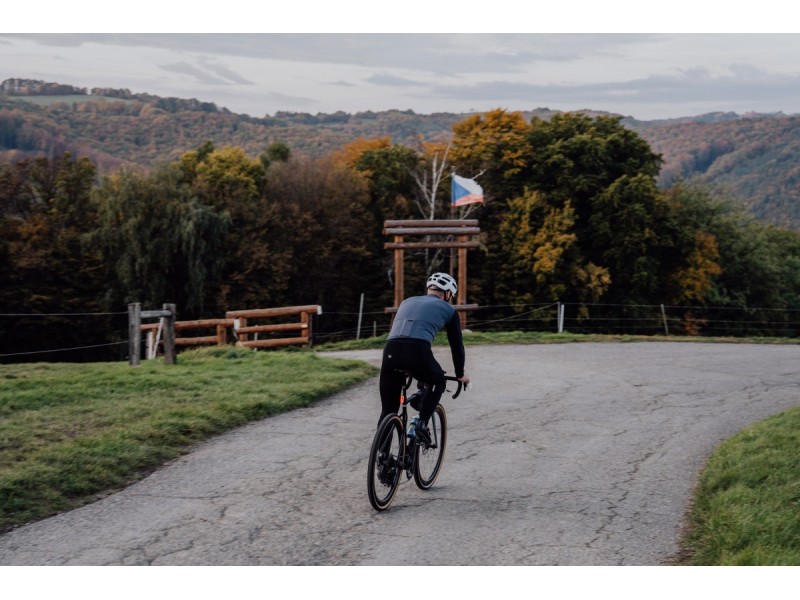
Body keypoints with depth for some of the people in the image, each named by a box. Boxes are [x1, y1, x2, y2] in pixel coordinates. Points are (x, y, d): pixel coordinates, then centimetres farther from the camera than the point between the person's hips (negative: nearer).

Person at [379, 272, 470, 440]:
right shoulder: (448, 310, 23)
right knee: (438, 382, 29)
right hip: (418, 351, -3)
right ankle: (422, 423, 12)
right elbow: (457, 345, 27)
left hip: (391, 350, 3)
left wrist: (401, 368, 55)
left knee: (388, 410, 13)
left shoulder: (408, 301, 35)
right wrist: (460, 374, 43)